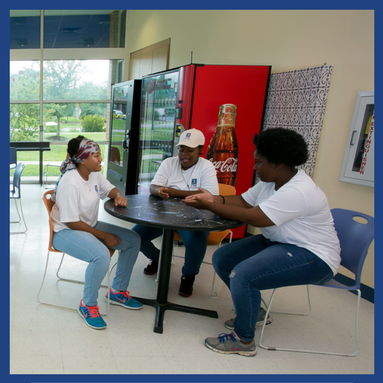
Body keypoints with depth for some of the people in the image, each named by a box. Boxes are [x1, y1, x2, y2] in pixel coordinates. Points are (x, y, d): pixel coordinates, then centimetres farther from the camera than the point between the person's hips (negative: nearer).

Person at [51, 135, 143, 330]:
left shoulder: (95, 174, -2)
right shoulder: (70, 183, -26)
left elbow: (111, 190, 16)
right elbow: (71, 222, -25)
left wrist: (119, 196, -10)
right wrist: (104, 236, -20)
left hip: (89, 226, 9)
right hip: (65, 232, -9)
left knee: (133, 240, 0)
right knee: (101, 255, -35)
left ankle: (117, 291, 14)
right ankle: (88, 305, -8)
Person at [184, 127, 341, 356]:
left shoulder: (298, 192, -27)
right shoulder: (271, 182, 3)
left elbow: (253, 217, -28)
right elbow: (244, 201, 8)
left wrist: (210, 206, -21)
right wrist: (213, 199, -9)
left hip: (313, 257, -10)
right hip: (277, 242, 10)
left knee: (242, 275, -29)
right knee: (221, 259, 3)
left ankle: (244, 340, -4)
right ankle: (253, 310, 24)